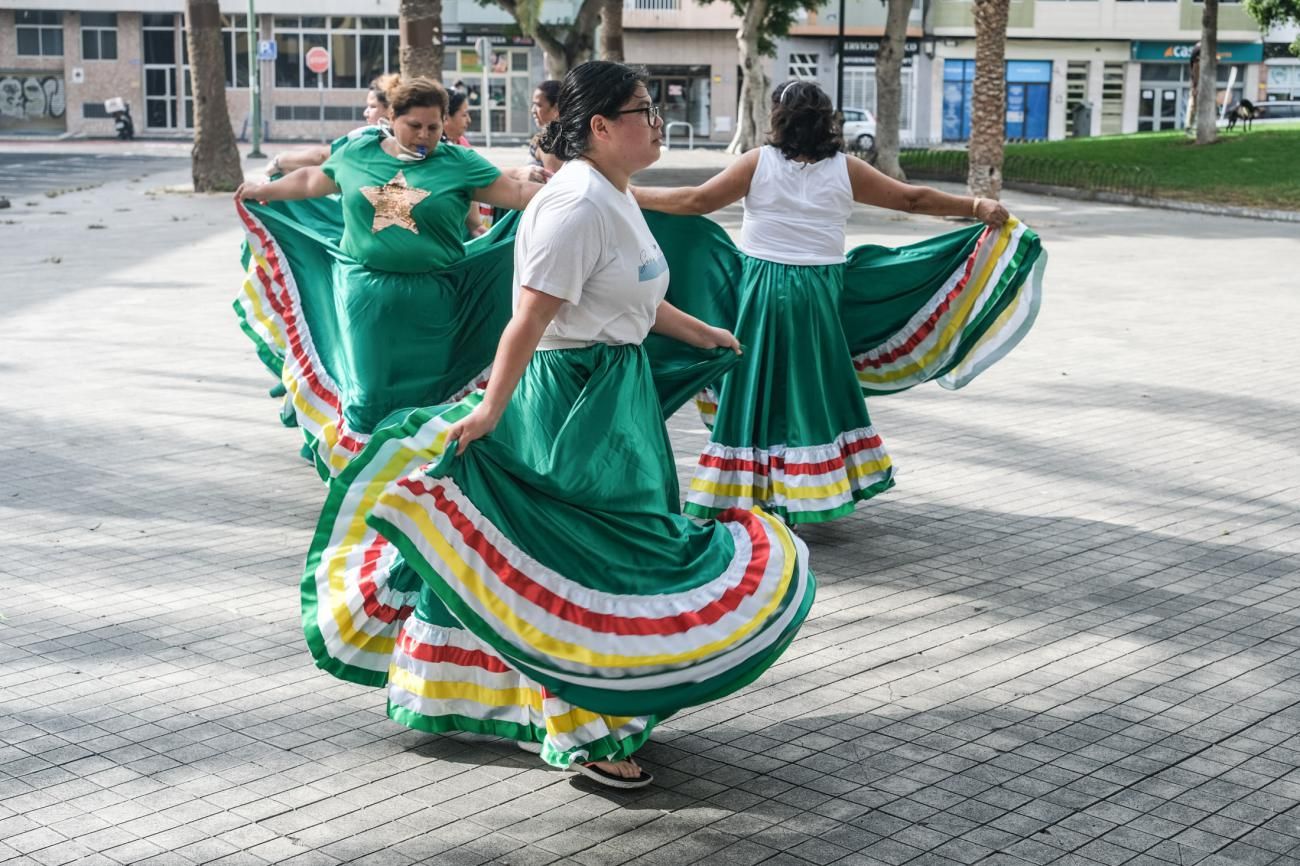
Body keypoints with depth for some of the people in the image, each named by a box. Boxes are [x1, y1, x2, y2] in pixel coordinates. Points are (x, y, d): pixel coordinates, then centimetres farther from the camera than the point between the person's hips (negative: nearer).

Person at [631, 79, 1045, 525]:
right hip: (817, 294, 1)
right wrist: (978, 206, 11)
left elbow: (695, 201, -4)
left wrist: (630, 194, 6)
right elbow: (913, 198, 3)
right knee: (811, 388, 13)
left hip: (760, 290, -1)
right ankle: (813, 494, 18)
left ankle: (748, 494, 7)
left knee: (757, 389, 5)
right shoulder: (845, 169, 1)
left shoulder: (759, 162, -3)